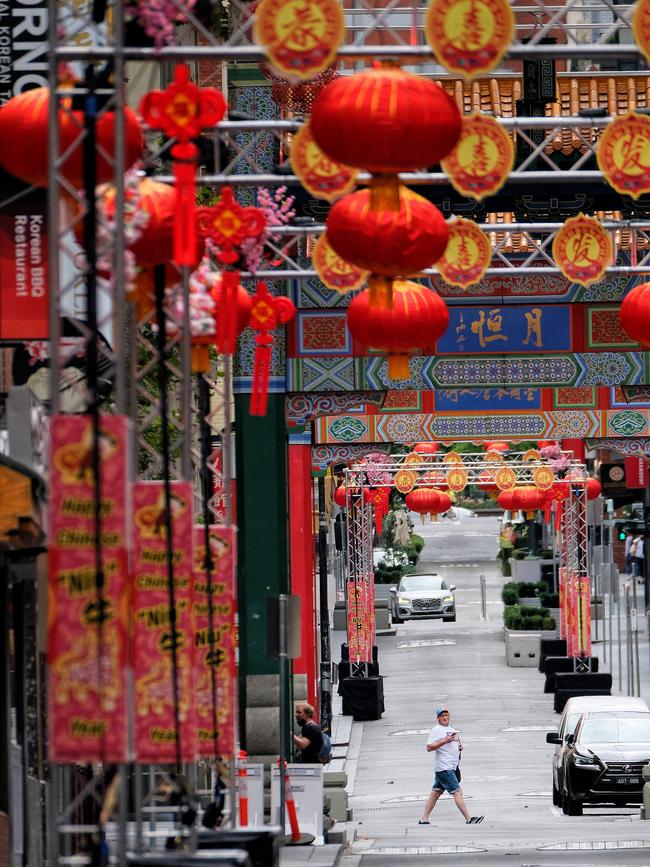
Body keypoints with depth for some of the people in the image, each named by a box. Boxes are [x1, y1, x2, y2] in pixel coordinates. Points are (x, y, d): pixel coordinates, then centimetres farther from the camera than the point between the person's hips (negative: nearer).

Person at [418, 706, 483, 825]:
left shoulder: (450, 727, 17)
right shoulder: (436, 730, -9)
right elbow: (429, 747, -16)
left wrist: (459, 746, 12)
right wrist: (444, 741, -23)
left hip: (451, 766, 9)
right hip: (444, 768, -9)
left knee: (435, 793, 9)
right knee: (457, 792, -10)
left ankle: (423, 820, 11)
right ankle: (469, 819, -12)